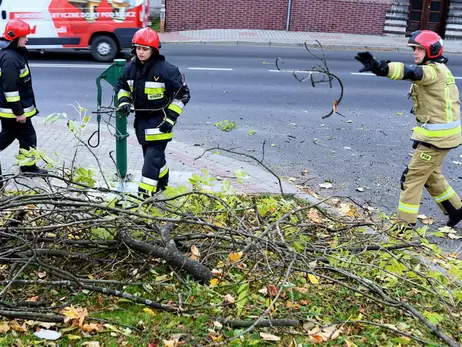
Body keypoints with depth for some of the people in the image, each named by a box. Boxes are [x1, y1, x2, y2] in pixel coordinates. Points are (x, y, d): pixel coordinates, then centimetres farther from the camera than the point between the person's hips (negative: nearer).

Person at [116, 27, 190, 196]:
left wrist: (170, 118, -16)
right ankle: (162, 183, 38)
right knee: (151, 153, 17)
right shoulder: (130, 67, 0)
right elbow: (122, 87, 18)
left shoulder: (166, 69, -17)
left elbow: (182, 94, -12)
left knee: (153, 156, -9)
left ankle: (145, 192, -6)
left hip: (159, 120, -6)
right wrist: (124, 102, -3)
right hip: (141, 118, 6)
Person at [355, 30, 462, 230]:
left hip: (437, 136, -10)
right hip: (439, 133, 10)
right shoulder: (438, 70, 13)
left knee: (413, 177, -5)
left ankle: (404, 226, 2)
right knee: (431, 174, 23)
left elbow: (410, 72, -40)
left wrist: (379, 67, -56)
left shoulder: (434, 71, -19)